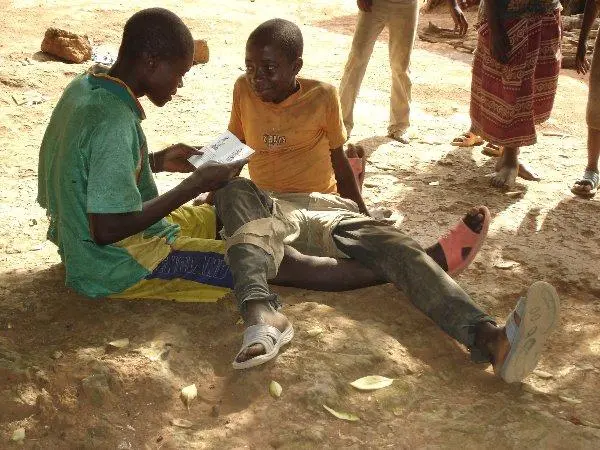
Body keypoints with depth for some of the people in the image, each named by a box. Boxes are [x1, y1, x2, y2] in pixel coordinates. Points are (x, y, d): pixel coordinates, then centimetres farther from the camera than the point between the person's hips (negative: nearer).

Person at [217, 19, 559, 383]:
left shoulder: (322, 97, 5)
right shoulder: (244, 91, 7)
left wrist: (359, 213, 12)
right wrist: (213, 195, 7)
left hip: (324, 209, 1)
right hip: (266, 210, 0)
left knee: (394, 245, -28)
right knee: (236, 192, -36)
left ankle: (492, 339, -51)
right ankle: (262, 314, -61)